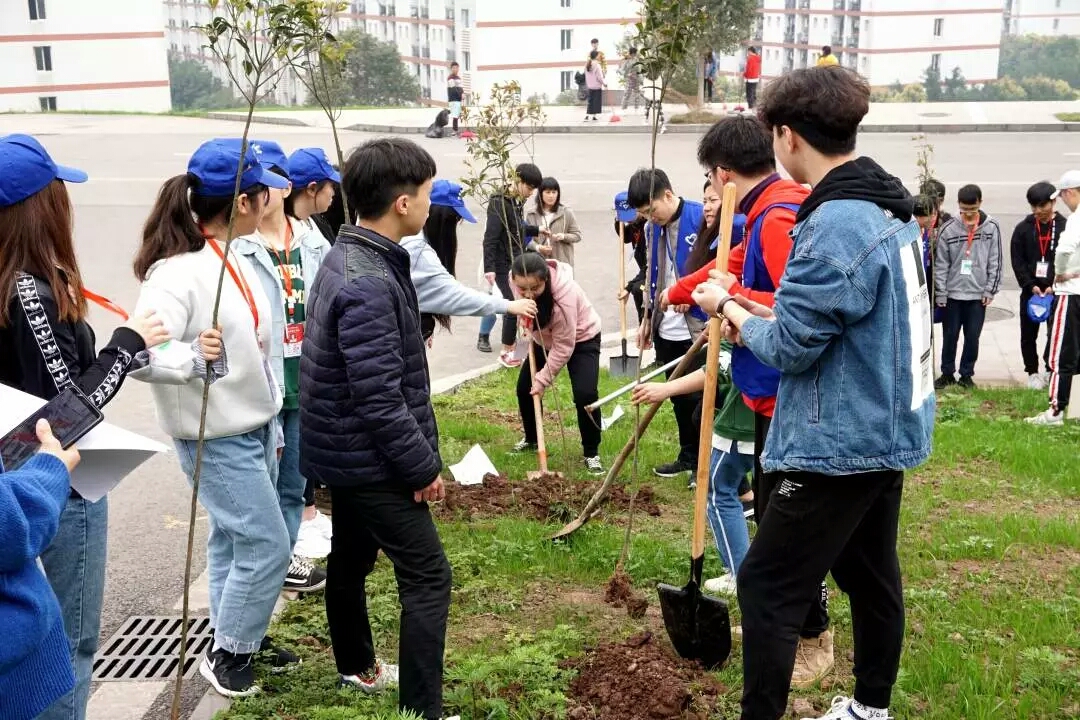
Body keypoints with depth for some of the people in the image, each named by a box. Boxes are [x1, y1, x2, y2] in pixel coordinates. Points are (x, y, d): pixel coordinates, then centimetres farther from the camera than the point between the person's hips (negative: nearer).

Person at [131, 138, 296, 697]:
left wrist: (270, 421, 21)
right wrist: (193, 357, -45)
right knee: (267, 543, -3)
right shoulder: (176, 271, -22)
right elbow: (138, 353, -28)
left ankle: (241, 636, 33)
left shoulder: (233, 259, 6)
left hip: (254, 426, 8)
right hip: (217, 437, -8)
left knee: (234, 536, 18)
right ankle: (227, 655, 16)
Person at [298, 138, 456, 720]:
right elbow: (381, 399, -28)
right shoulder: (369, 284, -27)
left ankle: (357, 667, 42)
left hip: (344, 452, 10)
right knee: (427, 575, -3)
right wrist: (424, 466, -17)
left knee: (351, 558, 23)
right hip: (371, 459, -10)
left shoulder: (348, 258, 6)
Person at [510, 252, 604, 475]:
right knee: (524, 387, 5)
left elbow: (563, 347, -31)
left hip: (581, 338, -6)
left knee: (585, 394, -21)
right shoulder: (517, 282, -25)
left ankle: (591, 453, -4)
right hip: (545, 338, 6)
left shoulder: (564, 295, -41)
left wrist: (543, 379, -26)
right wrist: (529, 329, 2)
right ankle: (531, 439, 30)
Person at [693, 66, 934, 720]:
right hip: (889, 428, 10)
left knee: (767, 587, -2)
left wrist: (729, 308, -4)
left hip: (840, 441, -10)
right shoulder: (892, 207, 8)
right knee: (871, 574, 21)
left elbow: (788, 348, -20)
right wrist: (769, 313, 10)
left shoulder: (836, 224, -23)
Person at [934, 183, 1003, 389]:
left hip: (978, 294, 0)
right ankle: (947, 373, 21)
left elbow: (995, 262, 1)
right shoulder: (948, 229, -5)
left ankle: (966, 374, 19)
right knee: (950, 335, 7)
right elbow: (941, 264, -2)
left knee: (972, 337, 6)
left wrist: (990, 290, -3)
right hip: (953, 293, 0)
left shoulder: (991, 228, -3)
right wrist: (940, 293, -4)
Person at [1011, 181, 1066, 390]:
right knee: (1028, 335, 7)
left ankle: (1051, 369, 14)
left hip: (1056, 291, -1)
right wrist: (1031, 286, -12)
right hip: (1030, 291, 2)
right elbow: (1017, 261, -1)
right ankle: (1033, 372, 21)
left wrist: (1054, 286, -14)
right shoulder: (1023, 228, 2)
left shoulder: (1065, 227, -1)